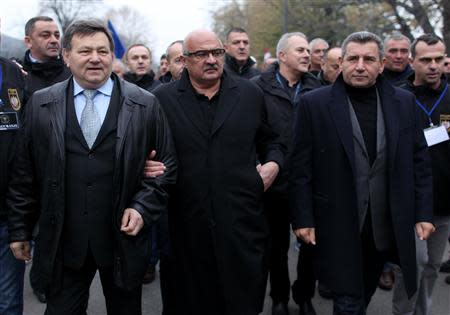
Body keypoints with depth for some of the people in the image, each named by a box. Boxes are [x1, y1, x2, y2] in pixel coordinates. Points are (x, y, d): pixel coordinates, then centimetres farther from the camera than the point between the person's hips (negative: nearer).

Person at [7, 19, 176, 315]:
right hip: (62, 243, 1)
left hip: (124, 239, 0)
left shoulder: (146, 105, -1)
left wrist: (143, 207, -9)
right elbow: (24, 172, 6)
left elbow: (167, 165, 3)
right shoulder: (41, 104, 2)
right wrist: (20, 229, 6)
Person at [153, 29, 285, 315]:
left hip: (243, 223, 1)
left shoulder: (250, 94, 8)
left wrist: (273, 163, -1)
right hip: (189, 226, 0)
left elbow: (272, 141, 19)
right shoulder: (163, 98, 4)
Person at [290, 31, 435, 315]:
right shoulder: (314, 104, -7)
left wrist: (424, 213, 2)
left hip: (388, 225, 4)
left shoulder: (404, 102, 2)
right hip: (339, 225, -3)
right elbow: (301, 168, -6)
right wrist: (303, 219, -8)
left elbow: (420, 161, 5)